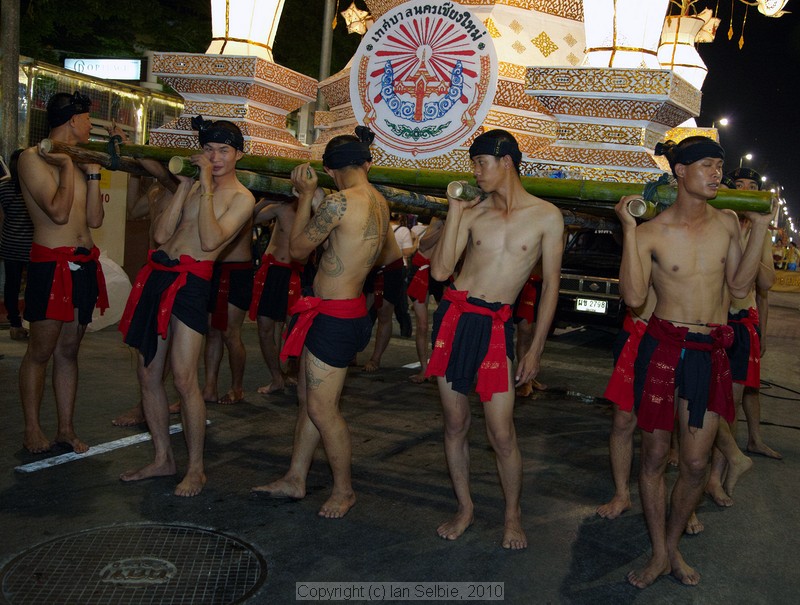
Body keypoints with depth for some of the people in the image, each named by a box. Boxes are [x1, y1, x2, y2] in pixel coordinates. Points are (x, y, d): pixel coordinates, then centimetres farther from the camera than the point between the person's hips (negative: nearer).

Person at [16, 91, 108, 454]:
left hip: (84, 264, 7)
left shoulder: (78, 161, 16)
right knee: (40, 351, 0)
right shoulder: (33, 158, -5)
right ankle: (32, 429, 12)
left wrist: (92, 174, 4)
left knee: (68, 350, 11)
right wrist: (68, 165, -10)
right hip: (51, 263, -7)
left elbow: (94, 219, 9)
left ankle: (66, 428, 17)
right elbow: (58, 212, -17)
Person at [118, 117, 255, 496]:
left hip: (190, 282, -7)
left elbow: (210, 240, -18)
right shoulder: (195, 186, 15)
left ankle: (196, 468, 4)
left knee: (183, 378, -10)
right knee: (148, 375, 10)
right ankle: (162, 459, 23)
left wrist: (207, 186, -16)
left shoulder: (241, 198, -2)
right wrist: (185, 185, 1)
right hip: (157, 274, 7)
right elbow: (161, 234, 4)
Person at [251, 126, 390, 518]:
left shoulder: (340, 201, -20)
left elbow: (298, 248, -9)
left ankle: (344, 490, 20)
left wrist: (306, 195, 2)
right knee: (307, 398, 18)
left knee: (322, 408, 3)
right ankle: (295, 479, 31)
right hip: (347, 311, 10)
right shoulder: (380, 203, 5)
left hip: (333, 317, -10)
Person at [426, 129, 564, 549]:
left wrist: (535, 349, 1)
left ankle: (513, 515, 21)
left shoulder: (546, 216, 0)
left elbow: (550, 285, 3)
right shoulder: (473, 212, 5)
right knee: (455, 424, 9)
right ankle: (464, 508, 28)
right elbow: (440, 271, -3)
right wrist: (455, 210, -5)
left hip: (495, 326, -2)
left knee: (501, 433, -3)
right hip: (454, 317, 3)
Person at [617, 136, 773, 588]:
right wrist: (629, 229, -17)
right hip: (663, 346, -3)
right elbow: (634, 296, -15)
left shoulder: (727, 223, 6)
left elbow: (739, 286, 6)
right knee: (656, 453, 5)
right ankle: (659, 555, 22)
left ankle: (673, 547, 28)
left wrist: (760, 229, 1)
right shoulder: (652, 232, -7)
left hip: (711, 352, 3)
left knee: (696, 462, 6)